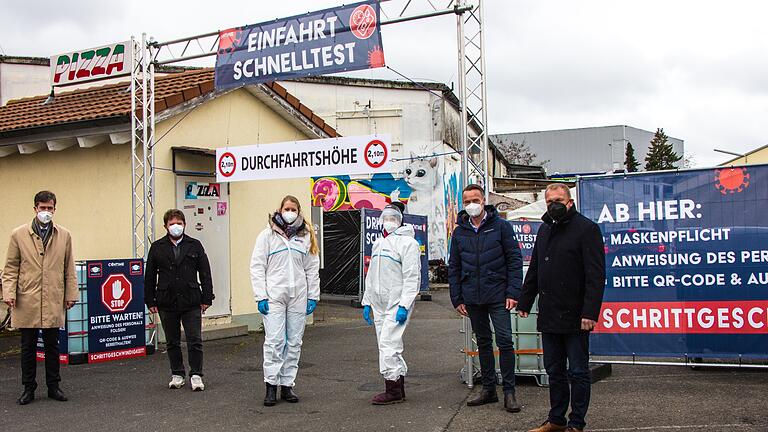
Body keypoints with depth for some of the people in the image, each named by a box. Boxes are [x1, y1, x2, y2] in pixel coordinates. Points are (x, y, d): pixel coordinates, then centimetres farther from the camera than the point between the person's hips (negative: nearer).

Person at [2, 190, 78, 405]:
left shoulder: (64, 236, 6)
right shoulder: (19, 234, 2)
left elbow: (69, 269, 8)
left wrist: (71, 294, 4)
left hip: (54, 302, 1)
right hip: (27, 302, -1)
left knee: (52, 346, 9)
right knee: (28, 347, 7)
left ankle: (53, 387, 19)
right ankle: (29, 389, 17)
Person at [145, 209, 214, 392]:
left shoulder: (194, 245, 3)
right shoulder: (157, 248, 4)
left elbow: (205, 273, 3)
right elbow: (150, 277, 7)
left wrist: (206, 298, -2)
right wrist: (150, 301, 3)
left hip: (191, 302, -1)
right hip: (167, 303, 1)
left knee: (195, 341, -2)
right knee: (172, 342, 11)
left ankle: (196, 375, 8)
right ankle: (177, 375, 23)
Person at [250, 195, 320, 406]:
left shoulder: (306, 236, 11)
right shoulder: (268, 234, 2)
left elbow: (313, 269, 11)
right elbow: (257, 267, -1)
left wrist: (313, 297, 5)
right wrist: (261, 297, -8)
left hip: (298, 297, 3)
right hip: (274, 296, -3)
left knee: (294, 342, 5)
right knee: (274, 341, -8)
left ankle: (287, 385, 14)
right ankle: (271, 385, -1)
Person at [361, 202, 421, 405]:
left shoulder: (407, 242, -6)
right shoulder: (378, 243, 19)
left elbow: (412, 277, -13)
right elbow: (371, 275, 24)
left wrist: (404, 306, -19)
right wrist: (366, 302, 18)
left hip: (397, 304, -8)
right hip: (379, 304, 8)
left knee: (388, 345, -12)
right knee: (391, 346, 10)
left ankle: (393, 390, -5)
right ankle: (399, 388, 17)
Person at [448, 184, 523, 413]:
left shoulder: (500, 226, -1)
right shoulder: (459, 232, 9)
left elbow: (514, 259, -3)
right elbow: (454, 268, 13)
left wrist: (513, 292, -10)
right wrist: (457, 298, 6)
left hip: (498, 296, -4)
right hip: (472, 298, 4)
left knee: (505, 341, -7)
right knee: (483, 343, 12)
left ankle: (509, 392, 2)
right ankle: (489, 389, 21)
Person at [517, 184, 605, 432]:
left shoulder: (586, 228, -8)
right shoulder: (545, 230, 15)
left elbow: (596, 274, -14)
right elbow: (534, 270, 22)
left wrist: (590, 312, -21)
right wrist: (525, 302, 17)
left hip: (574, 316, -7)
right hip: (548, 316, 7)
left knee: (577, 372, 3)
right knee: (554, 371, 14)